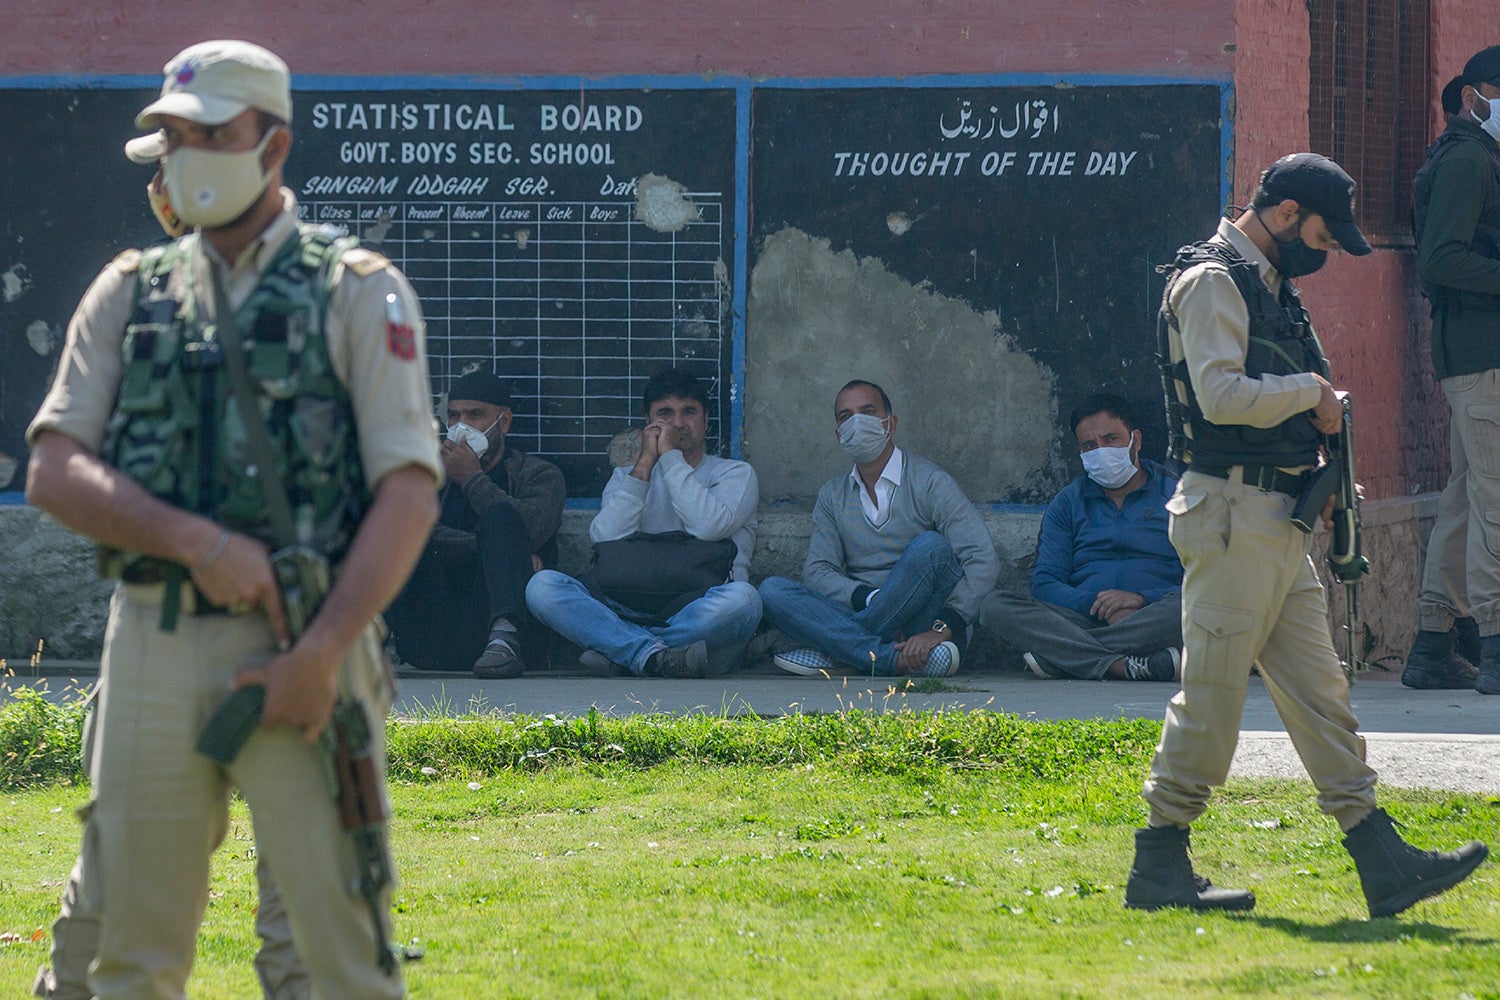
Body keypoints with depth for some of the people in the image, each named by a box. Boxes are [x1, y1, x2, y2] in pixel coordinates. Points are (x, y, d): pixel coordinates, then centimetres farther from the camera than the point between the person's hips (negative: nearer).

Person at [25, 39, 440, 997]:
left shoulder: (359, 290, 3)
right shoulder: (132, 292, 13)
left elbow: (409, 490, -5)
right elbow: (55, 471, 4)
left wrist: (322, 651, -15)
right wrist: (195, 541, -13)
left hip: (299, 650, -3)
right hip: (153, 644, 3)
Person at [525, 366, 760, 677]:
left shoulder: (736, 474, 15)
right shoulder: (627, 476, 22)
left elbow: (709, 526, -9)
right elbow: (605, 540, 0)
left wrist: (670, 457, -1)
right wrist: (645, 462, 2)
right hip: (633, 610, 2)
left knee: (742, 598, -38)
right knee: (542, 586, -23)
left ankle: (621, 653, -31)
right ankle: (655, 655, -41)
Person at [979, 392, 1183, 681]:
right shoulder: (1068, 503, 20)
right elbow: (1044, 584, 8)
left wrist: (1142, 600, -15)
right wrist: (1097, 604, -12)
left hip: (1151, 619, -2)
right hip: (1085, 620, 2)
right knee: (996, 606, -22)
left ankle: (1060, 655, -34)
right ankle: (1121, 665, -40)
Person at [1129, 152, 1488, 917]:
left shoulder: (1268, 285, 19)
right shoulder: (1212, 281, -11)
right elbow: (1219, 394, -24)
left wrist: (1318, 476, 10)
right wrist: (1309, 392, -10)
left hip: (1280, 523, 10)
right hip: (1232, 512, -10)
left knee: (1319, 691, 7)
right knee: (1211, 693, -5)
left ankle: (1382, 863, 5)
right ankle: (1159, 867, 2)